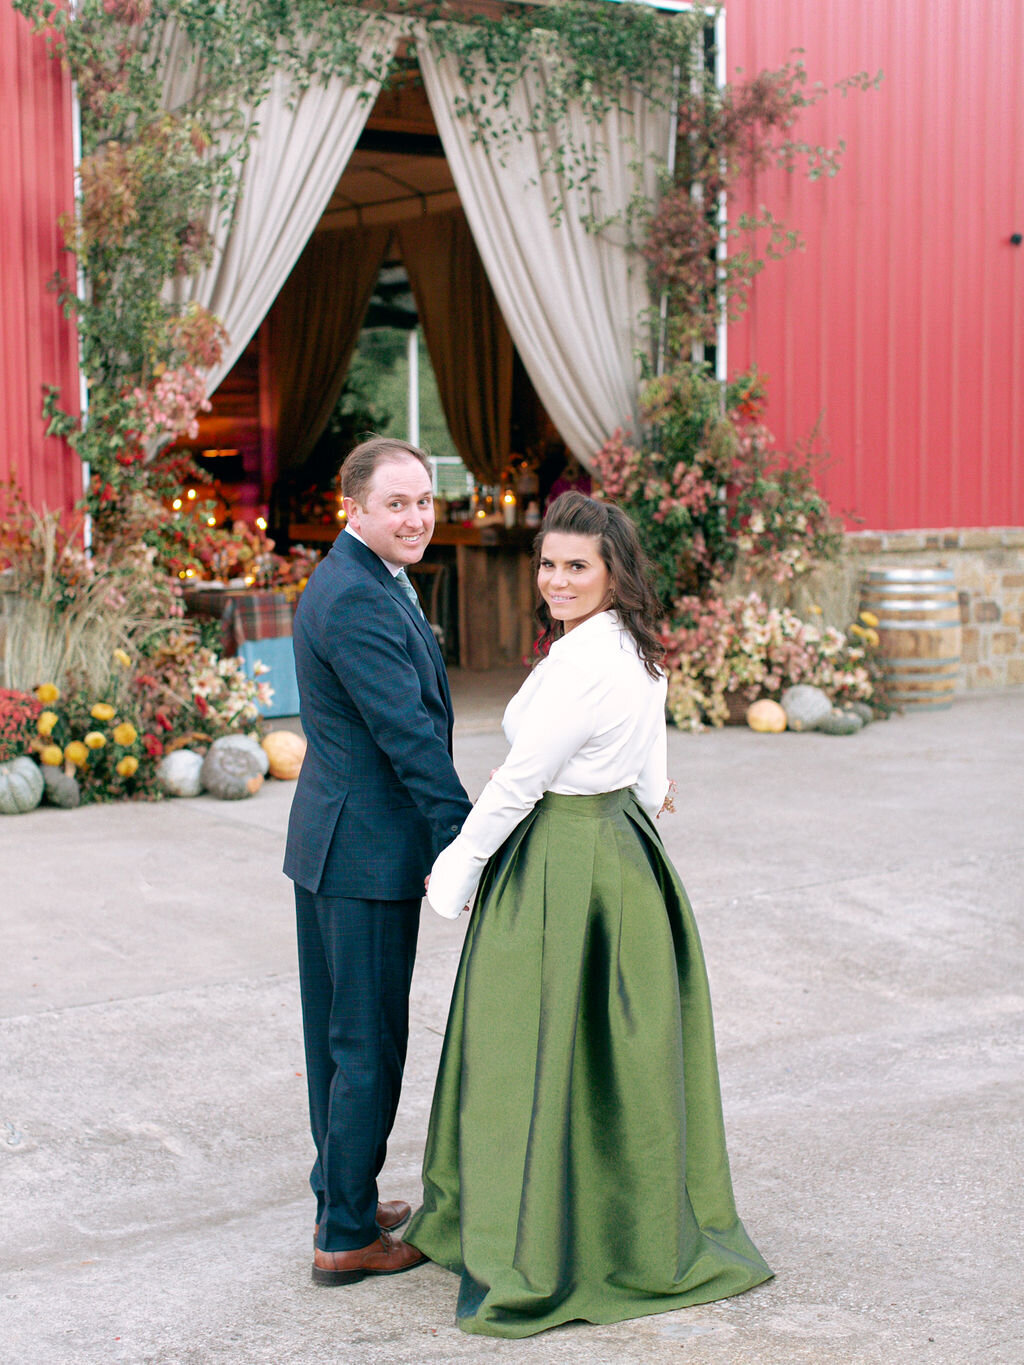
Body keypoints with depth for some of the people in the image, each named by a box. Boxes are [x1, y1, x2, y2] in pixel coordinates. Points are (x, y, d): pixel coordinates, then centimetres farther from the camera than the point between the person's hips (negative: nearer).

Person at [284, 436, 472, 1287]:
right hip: (368, 851, -11)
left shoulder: (356, 583, 13)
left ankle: (341, 1199, 31)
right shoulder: (357, 599, -20)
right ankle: (347, 1235, 9)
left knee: (340, 1034, 18)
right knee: (368, 1045, -1)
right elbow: (407, 734, -22)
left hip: (334, 841, 11)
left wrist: (451, 839, 18)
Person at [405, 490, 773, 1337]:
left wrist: (458, 865, -7)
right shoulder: (640, 654, 8)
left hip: (560, 869, -10)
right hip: (623, 853, 10)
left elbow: (520, 781, -18)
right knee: (615, 1048, 17)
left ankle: (537, 1259, 13)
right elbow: (652, 783, 14)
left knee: (543, 1054, 2)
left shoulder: (583, 662, -22)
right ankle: (643, 1231, 29)